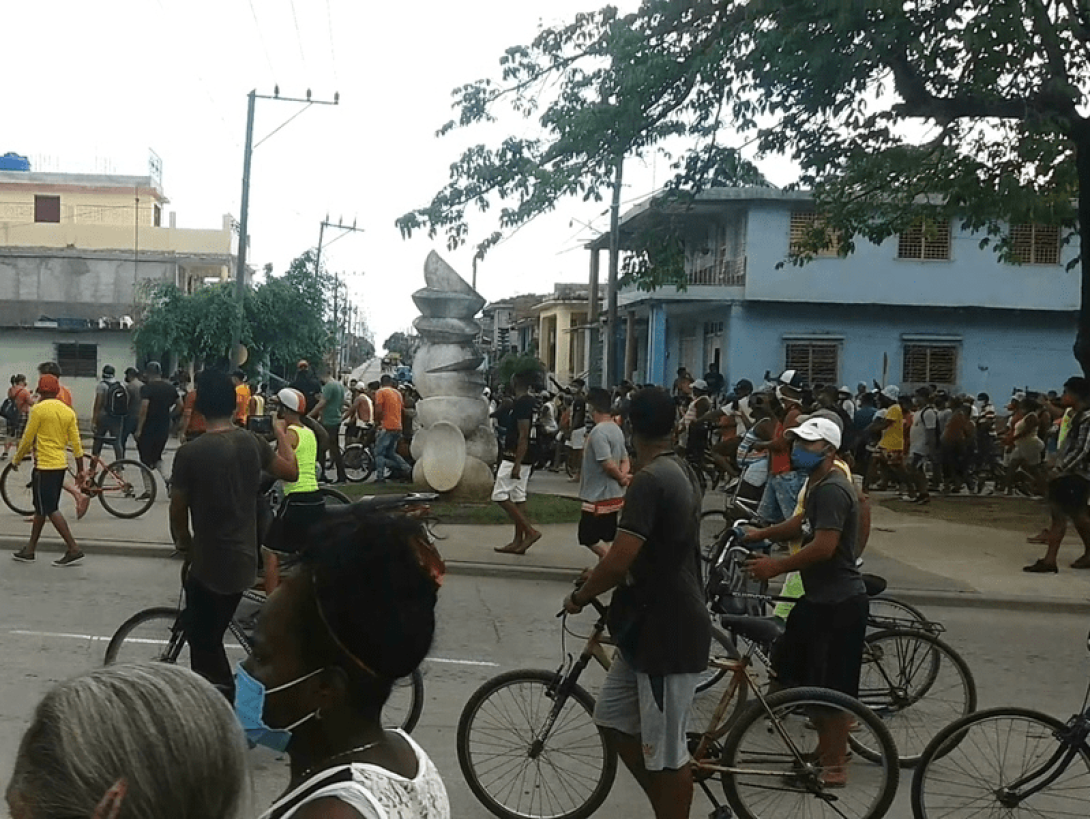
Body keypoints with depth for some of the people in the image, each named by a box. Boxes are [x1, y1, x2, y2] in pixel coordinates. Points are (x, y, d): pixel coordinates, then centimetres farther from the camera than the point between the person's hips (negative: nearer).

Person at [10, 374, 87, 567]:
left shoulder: (39, 409, -12)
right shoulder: (68, 411, 6)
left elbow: (27, 439, -8)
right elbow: (76, 443, 5)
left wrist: (16, 460, 7)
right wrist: (80, 469, 10)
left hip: (45, 466, -7)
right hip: (61, 465, 7)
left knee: (51, 510, -4)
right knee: (41, 508, 16)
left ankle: (74, 550, -10)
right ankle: (30, 549, 25)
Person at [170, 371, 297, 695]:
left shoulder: (190, 452, -17)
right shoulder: (252, 443, -3)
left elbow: (177, 509, -7)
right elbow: (291, 471, 12)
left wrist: (184, 542, 13)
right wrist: (281, 434, 28)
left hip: (210, 563, -6)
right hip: (242, 559, 6)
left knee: (204, 645, 7)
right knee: (209, 639, 23)